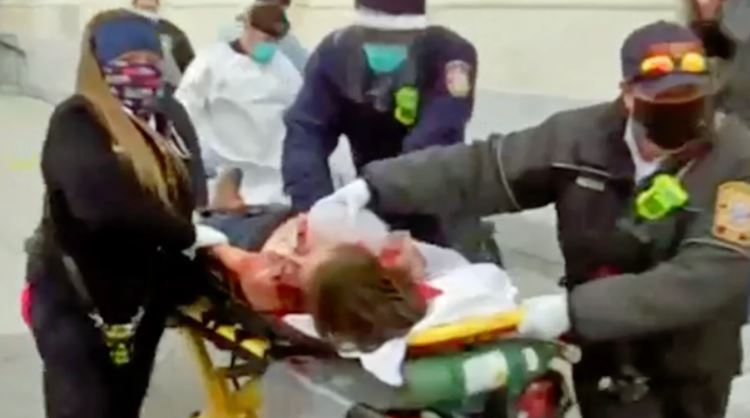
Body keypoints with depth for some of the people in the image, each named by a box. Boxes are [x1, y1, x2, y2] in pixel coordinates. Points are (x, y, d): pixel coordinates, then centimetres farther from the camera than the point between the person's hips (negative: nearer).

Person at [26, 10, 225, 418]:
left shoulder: (170, 117, 8)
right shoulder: (76, 123, -16)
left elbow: (192, 189, 3)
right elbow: (104, 203, -32)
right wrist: (187, 235, -28)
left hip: (144, 294, 7)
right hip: (76, 300, -7)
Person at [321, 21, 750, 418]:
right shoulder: (583, 136, -11)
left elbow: (711, 276, -31)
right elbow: (482, 168, -7)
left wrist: (575, 308, -37)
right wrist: (375, 185, -14)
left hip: (691, 369, -1)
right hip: (605, 351, 1)